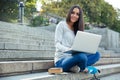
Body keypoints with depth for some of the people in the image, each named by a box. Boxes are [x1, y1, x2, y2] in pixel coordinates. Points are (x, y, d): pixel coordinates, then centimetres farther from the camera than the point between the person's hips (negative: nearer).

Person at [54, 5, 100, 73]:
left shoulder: (77, 29, 19)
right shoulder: (62, 25, 1)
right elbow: (57, 44, -9)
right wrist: (69, 50, -29)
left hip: (72, 58, 7)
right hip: (61, 60, -7)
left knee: (96, 54, -12)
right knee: (81, 56, -36)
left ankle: (76, 67, -26)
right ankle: (83, 69, -6)